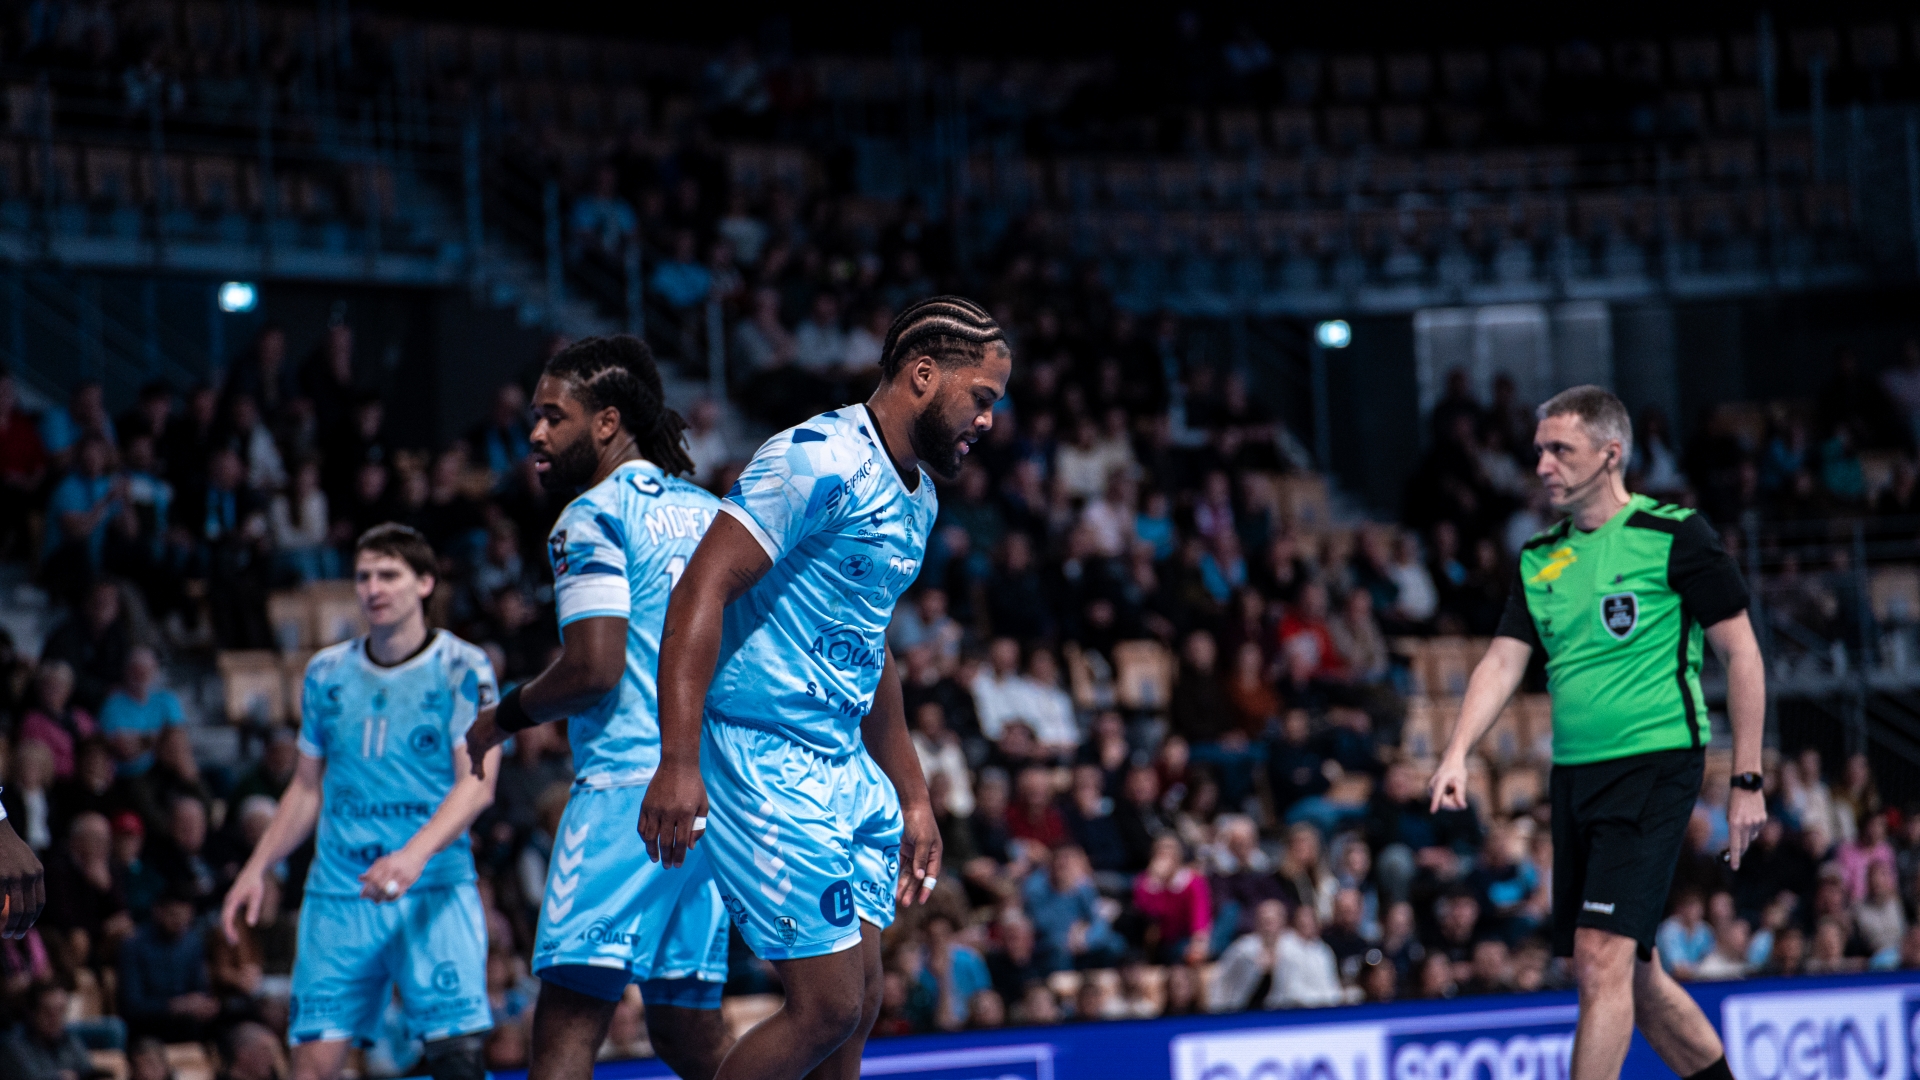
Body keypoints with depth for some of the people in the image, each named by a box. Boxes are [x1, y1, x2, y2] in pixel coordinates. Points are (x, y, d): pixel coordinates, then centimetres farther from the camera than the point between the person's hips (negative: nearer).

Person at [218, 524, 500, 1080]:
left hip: (435, 889, -3)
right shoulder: (326, 673, 11)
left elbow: (477, 782, -11)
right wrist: (257, 868, 14)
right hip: (338, 890, 3)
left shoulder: (461, 668, -2)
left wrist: (415, 854, -26)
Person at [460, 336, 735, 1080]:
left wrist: (506, 716, 1)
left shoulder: (593, 518, -5)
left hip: (630, 784, -8)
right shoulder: (707, 511, 19)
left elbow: (593, 667, -14)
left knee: (568, 1018, -15)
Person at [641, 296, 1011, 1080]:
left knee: (859, 1000, 7)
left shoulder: (917, 498, 15)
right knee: (827, 1006, -11)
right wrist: (679, 760, -30)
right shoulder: (821, 460, -15)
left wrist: (913, 798, 27)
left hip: (848, 768, 10)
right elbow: (703, 588, -22)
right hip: (764, 759, -10)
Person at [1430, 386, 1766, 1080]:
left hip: (1654, 763, -7)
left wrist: (1747, 780, -7)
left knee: (1603, 959, -15)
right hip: (1574, 777, 7)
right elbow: (1502, 662, 7)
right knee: (1631, 972, 11)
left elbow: (1742, 653, -4)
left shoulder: (1674, 536, -6)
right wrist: (1457, 754, -10)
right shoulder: (1541, 560, 13)